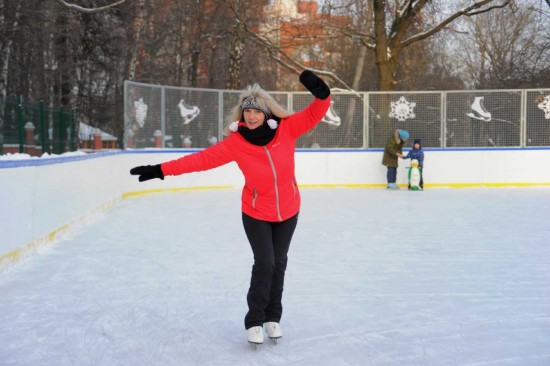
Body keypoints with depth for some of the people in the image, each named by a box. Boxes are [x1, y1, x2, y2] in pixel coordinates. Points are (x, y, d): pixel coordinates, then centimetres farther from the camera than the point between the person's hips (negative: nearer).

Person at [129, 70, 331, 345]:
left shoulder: (286, 129, -17)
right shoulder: (236, 142, -19)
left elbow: (314, 114, -18)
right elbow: (203, 158, -20)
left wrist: (321, 92, -41)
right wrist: (162, 170, -24)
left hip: (288, 211, 2)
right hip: (256, 213, -2)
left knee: (279, 263, 12)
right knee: (264, 263, -9)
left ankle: (273, 316, 29)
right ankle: (255, 320, 9)